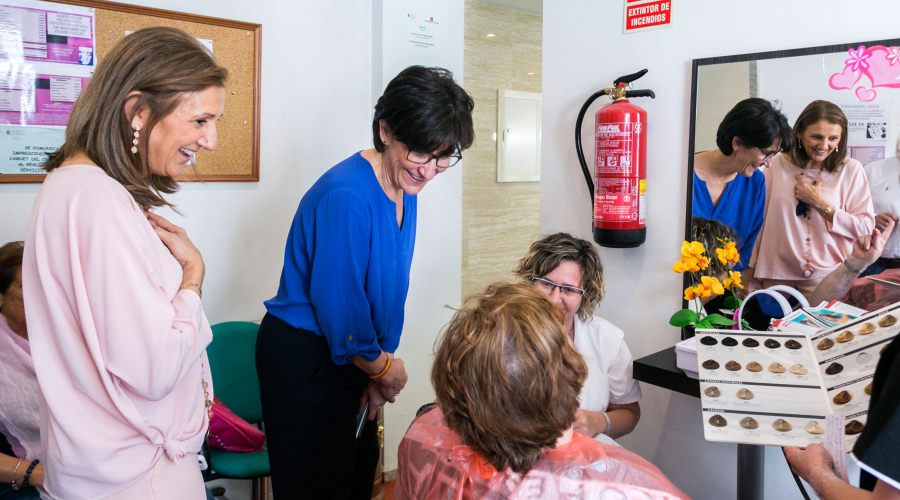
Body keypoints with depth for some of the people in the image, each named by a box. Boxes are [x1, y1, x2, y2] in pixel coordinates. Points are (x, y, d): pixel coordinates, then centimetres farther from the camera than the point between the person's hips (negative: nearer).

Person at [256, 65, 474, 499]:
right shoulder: (347, 197, -26)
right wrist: (383, 368, -8)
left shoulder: (404, 192, 3)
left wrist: (380, 372, 1)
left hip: (351, 361, 9)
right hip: (305, 362, -8)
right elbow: (338, 306, -24)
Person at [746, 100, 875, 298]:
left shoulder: (851, 170, 0)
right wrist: (750, 268, 5)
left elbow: (865, 228, -3)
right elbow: (760, 219, 4)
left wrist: (819, 203, -10)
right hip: (776, 275, 1)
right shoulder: (778, 165, 1)